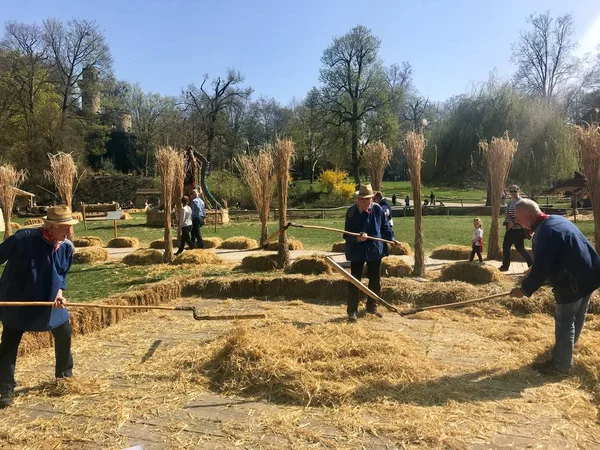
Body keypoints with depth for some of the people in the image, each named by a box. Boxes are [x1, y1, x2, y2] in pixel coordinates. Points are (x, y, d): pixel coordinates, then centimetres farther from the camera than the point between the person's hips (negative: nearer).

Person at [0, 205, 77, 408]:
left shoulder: (67, 246, -9)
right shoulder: (24, 238, -25)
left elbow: (62, 275, 2)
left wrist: (59, 293, -16)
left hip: (49, 300, 5)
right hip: (17, 301, -5)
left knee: (64, 333, 11)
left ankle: (64, 374, 35)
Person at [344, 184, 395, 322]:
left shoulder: (377, 209, -4)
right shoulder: (351, 211, -14)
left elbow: (385, 226, 11)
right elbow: (347, 234, -15)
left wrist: (391, 239, 8)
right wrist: (357, 238, -33)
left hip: (375, 250, 4)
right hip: (357, 251, -4)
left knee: (375, 281, 16)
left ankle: (372, 307, 35)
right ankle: (352, 311, 6)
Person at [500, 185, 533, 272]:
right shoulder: (510, 202, 14)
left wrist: (513, 222, -25)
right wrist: (507, 222, 0)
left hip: (518, 229, -9)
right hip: (511, 229, 9)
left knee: (520, 248, -4)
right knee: (505, 246, 8)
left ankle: (532, 265, 9)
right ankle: (505, 265, 16)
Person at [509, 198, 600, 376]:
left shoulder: (543, 233, -23)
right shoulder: (558, 219, 8)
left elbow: (540, 269, -23)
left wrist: (525, 290, -11)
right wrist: (533, 271, 21)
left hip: (573, 282, -10)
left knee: (564, 322, 0)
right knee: (576, 318, 23)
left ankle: (561, 366, 10)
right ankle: (565, 350, 42)